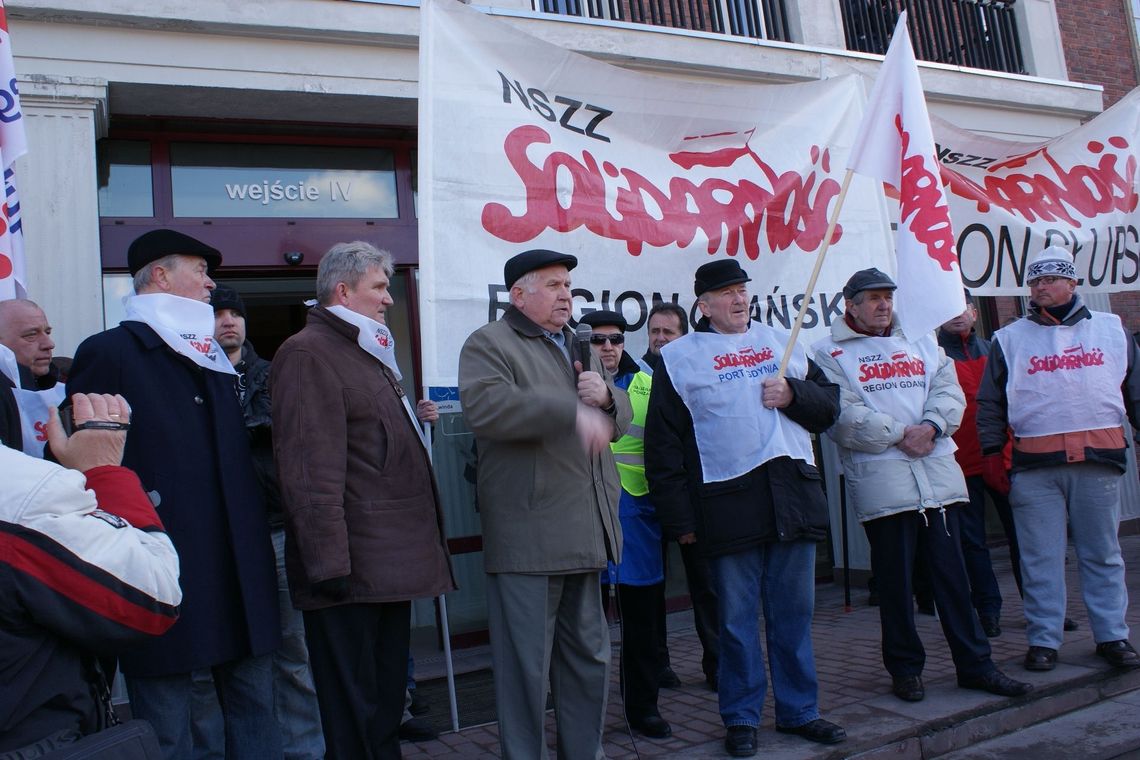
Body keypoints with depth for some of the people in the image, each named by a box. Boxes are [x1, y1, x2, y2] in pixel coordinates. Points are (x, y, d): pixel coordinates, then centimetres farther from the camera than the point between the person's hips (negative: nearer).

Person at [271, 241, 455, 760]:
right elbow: (310, 472, -20)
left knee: (386, 707, 18)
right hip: (352, 571, -10)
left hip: (390, 562, 10)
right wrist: (329, 562, -24)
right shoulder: (308, 354, -12)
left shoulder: (369, 354, 20)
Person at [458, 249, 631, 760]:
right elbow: (486, 407, -23)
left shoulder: (577, 346, 22)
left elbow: (620, 419, 23)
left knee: (589, 659, 17)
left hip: (584, 535, 8)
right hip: (527, 539, -8)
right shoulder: (489, 344, -4)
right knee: (526, 665, -1)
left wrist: (607, 396, -1)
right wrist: (572, 410, -29)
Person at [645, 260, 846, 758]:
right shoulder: (680, 358, 3)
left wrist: (794, 394, -5)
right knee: (737, 618, 3)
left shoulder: (781, 342, 16)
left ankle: (799, 711, 24)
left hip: (794, 497, 4)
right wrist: (680, 518, -4)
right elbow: (663, 445, 0)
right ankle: (741, 718, 17)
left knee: (794, 613, 11)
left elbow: (828, 403, 18)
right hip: (729, 506, -3)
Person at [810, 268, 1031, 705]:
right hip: (880, 480, -4)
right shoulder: (830, 354, 2)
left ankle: (974, 663, 15)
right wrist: (899, 434, -14)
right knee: (895, 579, 2)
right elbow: (842, 415, -10)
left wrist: (931, 426, -12)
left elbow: (949, 391, 7)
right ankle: (904, 667, 15)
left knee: (951, 571, 7)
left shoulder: (921, 344, 19)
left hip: (938, 472, 4)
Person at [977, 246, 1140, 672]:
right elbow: (990, 402, 10)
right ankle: (1043, 640, 10)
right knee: (1040, 557, 1)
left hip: (1100, 460, 1)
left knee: (1103, 553, 9)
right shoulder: (1009, 339, 10)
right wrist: (992, 450, 2)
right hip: (1035, 465, -1)